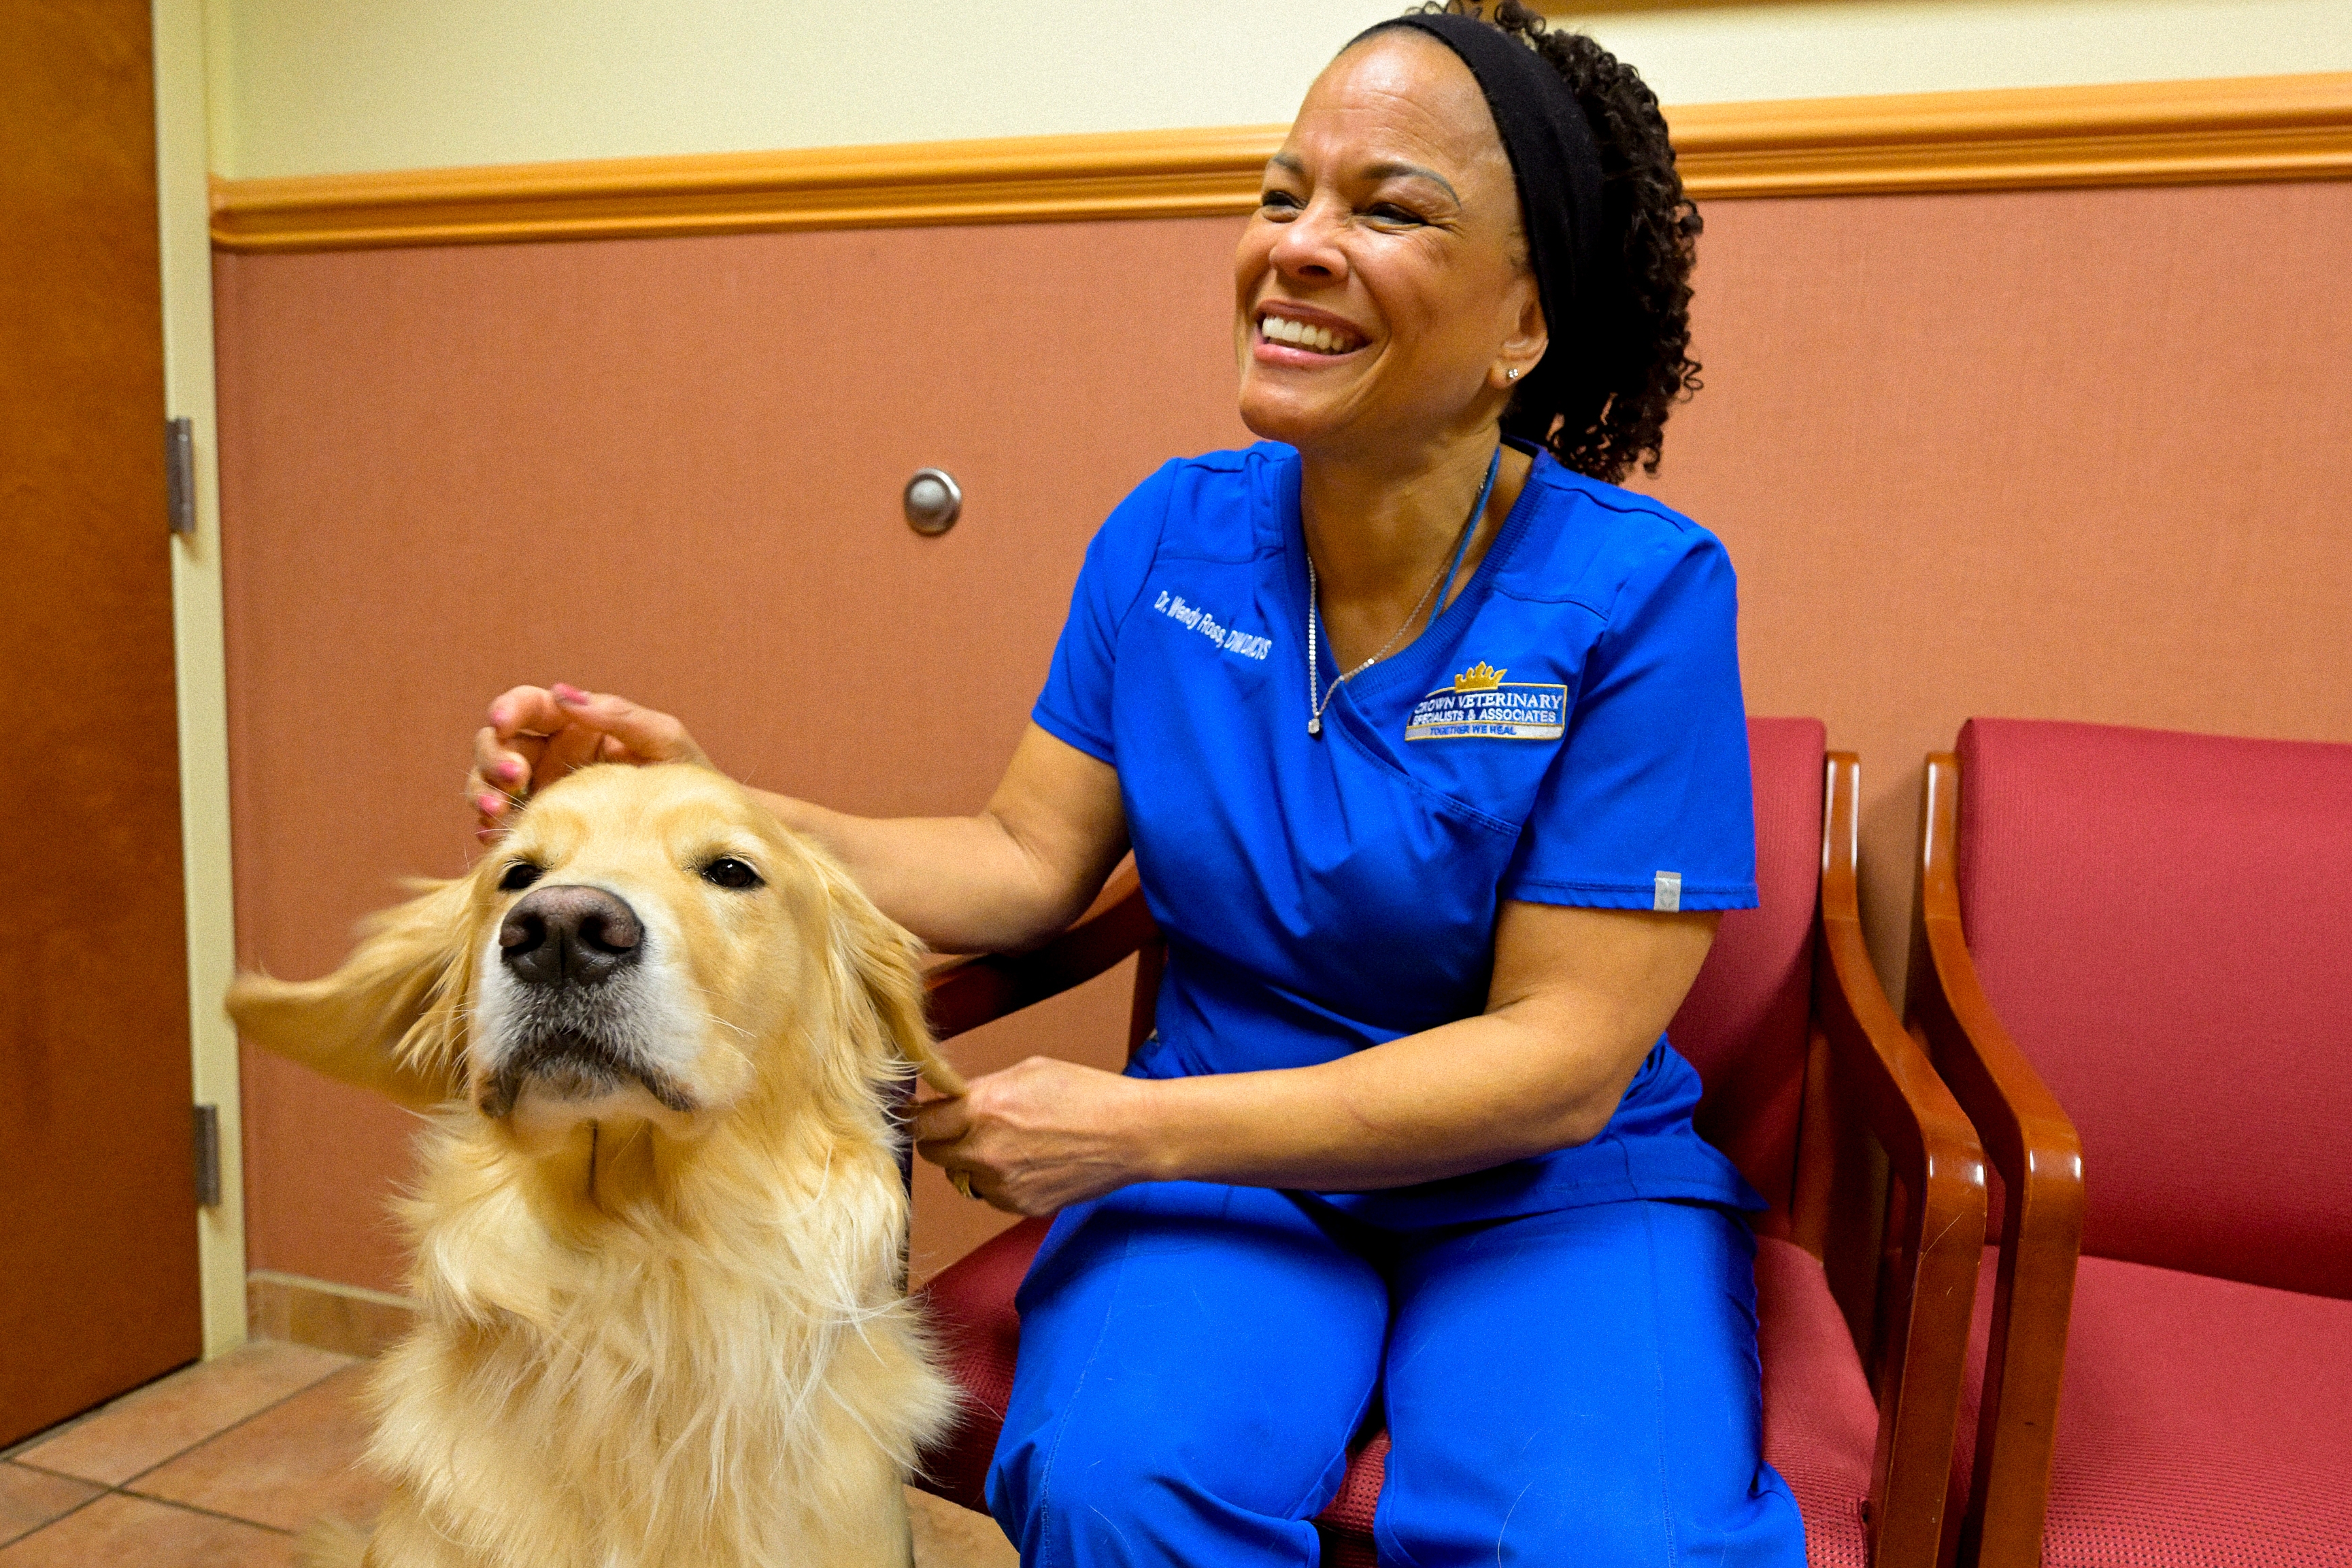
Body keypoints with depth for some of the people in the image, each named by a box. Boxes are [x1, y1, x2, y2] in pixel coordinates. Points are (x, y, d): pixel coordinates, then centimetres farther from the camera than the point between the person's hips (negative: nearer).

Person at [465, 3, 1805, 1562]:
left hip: (1553, 1191, -1)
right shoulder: (1172, 537, -1)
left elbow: (1564, 1056, -17)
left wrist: (1138, 1128, -22)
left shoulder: (1642, 593, -14)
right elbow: (1027, 862, 2)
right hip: (1227, 1171, 2)